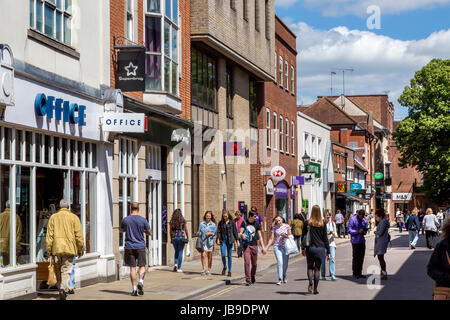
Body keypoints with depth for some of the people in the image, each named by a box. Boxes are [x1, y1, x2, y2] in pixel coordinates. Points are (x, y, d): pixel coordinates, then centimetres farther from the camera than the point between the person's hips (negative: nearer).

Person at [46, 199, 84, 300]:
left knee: (62, 268, 18)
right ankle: (63, 288, -22)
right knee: (67, 269, -4)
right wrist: (81, 249, 7)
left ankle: (63, 289, 21)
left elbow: (49, 235, 3)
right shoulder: (74, 217, 1)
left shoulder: (53, 217, 7)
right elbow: (79, 235, -1)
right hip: (70, 248, -3)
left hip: (57, 247, 3)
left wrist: (49, 249, 7)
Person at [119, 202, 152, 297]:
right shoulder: (143, 220, -6)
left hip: (129, 247, 1)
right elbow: (150, 233, 3)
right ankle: (140, 282, -17)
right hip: (140, 246, -1)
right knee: (142, 266, 8)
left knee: (132, 268, 5)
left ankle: (134, 289, 3)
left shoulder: (125, 220, -1)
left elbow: (120, 230, 17)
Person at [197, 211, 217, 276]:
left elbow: (214, 233, 3)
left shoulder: (213, 224, 7)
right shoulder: (202, 224, 7)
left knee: (210, 256, 6)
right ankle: (204, 269, -9)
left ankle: (209, 270, 15)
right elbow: (199, 232, 8)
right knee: (203, 255, -13)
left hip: (210, 241, 1)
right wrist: (199, 233, -12)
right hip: (203, 241, -1)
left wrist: (210, 233, -15)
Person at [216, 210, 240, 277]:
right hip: (223, 240, 1)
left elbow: (235, 231, 3)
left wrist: (237, 240, -1)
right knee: (223, 255, -10)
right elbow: (218, 231, 3)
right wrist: (218, 239, -11)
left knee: (229, 256, 2)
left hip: (230, 240, -1)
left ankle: (229, 271, 10)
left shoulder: (232, 222, 1)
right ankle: (224, 267, 17)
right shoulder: (221, 222, 6)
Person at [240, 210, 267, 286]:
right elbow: (240, 233, 2)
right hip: (246, 245, -2)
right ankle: (248, 279, -11)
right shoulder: (244, 223, 4)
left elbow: (260, 236, 9)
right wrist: (242, 235, -23)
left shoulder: (257, 224, 7)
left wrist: (263, 247, 2)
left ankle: (252, 276, 31)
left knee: (254, 263, 7)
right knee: (247, 262, -14)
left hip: (254, 245, 2)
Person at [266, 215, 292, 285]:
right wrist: (266, 248, -3)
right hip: (277, 247, -1)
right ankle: (280, 279, -12)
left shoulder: (287, 226, 3)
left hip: (285, 247, 1)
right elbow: (271, 239, 3)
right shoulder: (274, 228, 2)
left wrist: (286, 236, -11)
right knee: (280, 262, -15)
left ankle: (284, 276, 35)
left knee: (285, 263, 8)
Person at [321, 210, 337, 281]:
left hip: (331, 242, 2)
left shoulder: (333, 223, 10)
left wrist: (334, 234, -9)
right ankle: (323, 275, 13)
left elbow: (335, 234, 14)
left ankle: (332, 275, -18)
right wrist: (325, 234, -19)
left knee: (332, 257, -13)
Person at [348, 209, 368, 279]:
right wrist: (358, 231, -24)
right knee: (356, 257, -5)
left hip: (362, 241, 6)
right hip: (355, 241, -6)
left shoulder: (364, 221, 11)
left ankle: (359, 273, 16)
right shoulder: (353, 220, -9)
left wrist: (365, 232, -4)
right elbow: (349, 230, -12)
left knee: (361, 257, 8)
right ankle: (355, 273, 2)